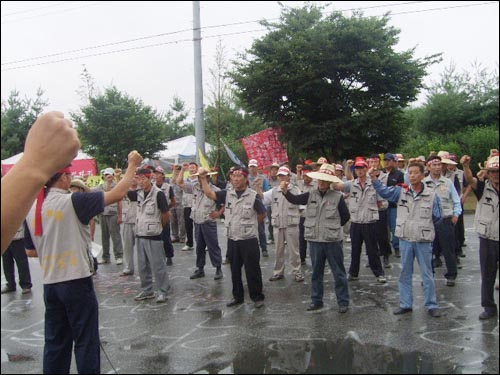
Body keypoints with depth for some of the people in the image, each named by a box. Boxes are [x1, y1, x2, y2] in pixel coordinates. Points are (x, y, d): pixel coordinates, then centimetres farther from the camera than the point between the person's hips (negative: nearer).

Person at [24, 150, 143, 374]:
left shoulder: (32, 209, 5)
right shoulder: (72, 201, -15)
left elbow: (30, 251, 12)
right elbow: (118, 194, -15)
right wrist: (132, 165, -4)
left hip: (50, 284, 6)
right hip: (76, 281, -6)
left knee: (56, 341, 16)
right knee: (86, 340, 5)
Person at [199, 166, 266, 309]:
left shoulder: (253, 196, -9)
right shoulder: (227, 194, 3)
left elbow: (262, 214, 1)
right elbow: (209, 193, -4)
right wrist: (203, 178, -11)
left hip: (249, 240, -4)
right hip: (232, 239, 4)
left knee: (252, 270, 4)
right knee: (235, 270, 15)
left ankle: (257, 297, 19)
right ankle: (238, 296, 29)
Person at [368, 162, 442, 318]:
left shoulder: (432, 195, -5)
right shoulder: (401, 192, 0)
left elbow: (437, 217, 3)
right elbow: (383, 191, -10)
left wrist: (423, 224, -4)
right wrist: (374, 178, -25)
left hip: (423, 241, -2)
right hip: (405, 239, 2)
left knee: (427, 274, 8)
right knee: (405, 273, 12)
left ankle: (431, 305, 21)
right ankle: (405, 304, 23)